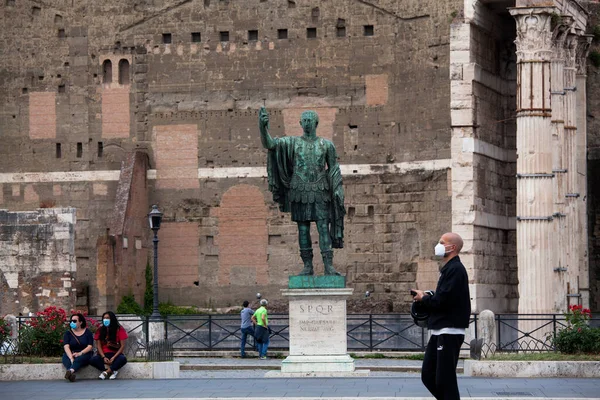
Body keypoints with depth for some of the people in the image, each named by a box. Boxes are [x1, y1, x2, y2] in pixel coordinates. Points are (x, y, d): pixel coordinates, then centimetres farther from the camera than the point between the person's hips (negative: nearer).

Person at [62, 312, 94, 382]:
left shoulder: (87, 332, 8)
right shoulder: (68, 333, 10)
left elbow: (90, 347, -3)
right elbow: (66, 347, -6)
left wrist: (80, 353, -21)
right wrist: (71, 357, -25)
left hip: (84, 354, -2)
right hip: (70, 354, 2)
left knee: (79, 359, -37)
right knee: (65, 357, -33)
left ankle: (70, 371, -66)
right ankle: (71, 374, -59)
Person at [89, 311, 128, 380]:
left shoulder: (119, 329, -1)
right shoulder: (100, 330, 5)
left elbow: (122, 346, -5)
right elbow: (99, 345, 1)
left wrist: (114, 358, -16)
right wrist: (103, 357, -15)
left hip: (115, 354, -2)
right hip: (104, 354, 2)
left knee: (123, 359, -37)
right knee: (93, 360, -30)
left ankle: (106, 372, -25)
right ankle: (113, 371, -24)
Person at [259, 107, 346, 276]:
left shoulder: (327, 145, 4)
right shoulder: (293, 142, 2)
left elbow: (334, 170, 7)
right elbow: (269, 144, -11)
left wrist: (337, 192, -2)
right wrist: (263, 127, -30)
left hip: (320, 194, -1)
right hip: (300, 194, 1)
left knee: (324, 228, -6)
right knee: (303, 229, 2)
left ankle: (329, 266, -8)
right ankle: (307, 266, 8)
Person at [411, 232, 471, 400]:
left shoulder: (455, 269, -14)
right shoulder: (448, 268, 18)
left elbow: (443, 300, -22)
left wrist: (424, 298, -5)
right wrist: (427, 297, 5)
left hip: (449, 332, -10)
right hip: (439, 331, 10)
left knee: (444, 379, -7)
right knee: (428, 375, 10)